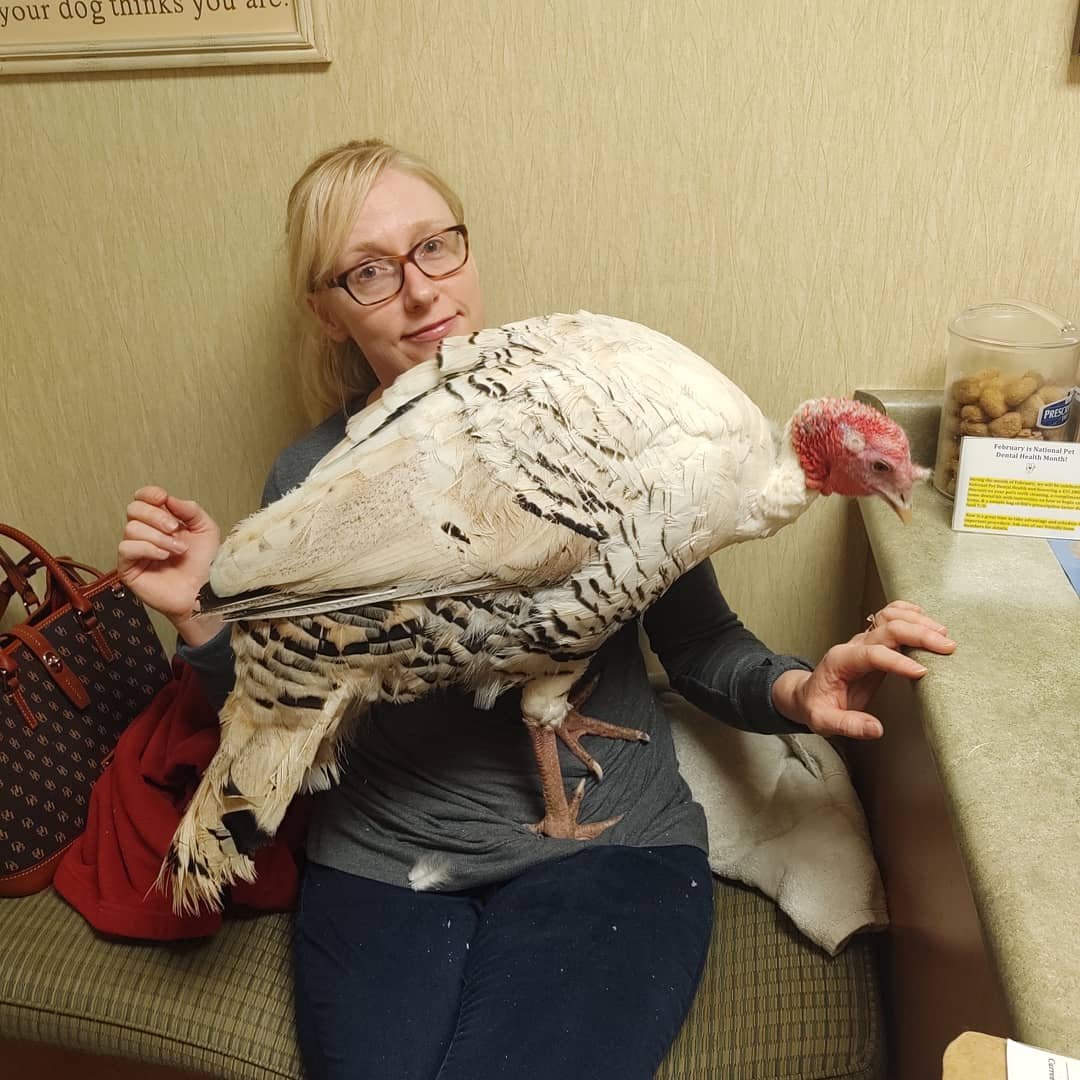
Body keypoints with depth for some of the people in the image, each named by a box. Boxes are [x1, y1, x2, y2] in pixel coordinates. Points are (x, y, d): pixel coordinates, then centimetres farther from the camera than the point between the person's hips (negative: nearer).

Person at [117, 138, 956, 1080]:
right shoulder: (309, 482, -2)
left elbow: (696, 640, -1)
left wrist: (792, 690, -20)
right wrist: (199, 618, -10)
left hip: (608, 847, -1)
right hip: (381, 862, 2)